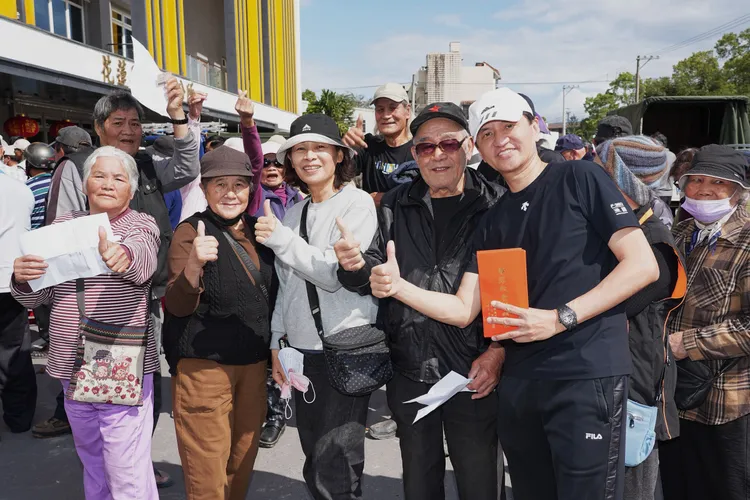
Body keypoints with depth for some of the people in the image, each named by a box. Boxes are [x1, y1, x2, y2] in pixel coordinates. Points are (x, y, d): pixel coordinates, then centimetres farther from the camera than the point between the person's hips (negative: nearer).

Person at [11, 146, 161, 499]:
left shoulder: (141, 226, -3)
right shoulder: (64, 225, 9)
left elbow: (144, 261, -27)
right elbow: (36, 298, 10)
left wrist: (124, 256, -51)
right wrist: (22, 279, -14)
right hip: (73, 369, 5)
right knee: (92, 467, 21)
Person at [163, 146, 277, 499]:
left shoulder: (257, 231, 6)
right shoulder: (191, 232, -11)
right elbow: (177, 306, -19)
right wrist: (194, 263, -36)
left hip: (253, 364, 6)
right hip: (204, 367, -5)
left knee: (242, 462, 15)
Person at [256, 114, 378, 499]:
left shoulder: (357, 203, -6)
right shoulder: (294, 212, 12)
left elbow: (336, 275, -16)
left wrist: (280, 239, -19)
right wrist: (277, 340, 12)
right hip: (302, 351, 6)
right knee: (315, 468, 15)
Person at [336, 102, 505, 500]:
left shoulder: (494, 205, -4)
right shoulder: (396, 206, 7)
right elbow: (376, 275, 6)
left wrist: (498, 352, -13)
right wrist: (357, 267, -17)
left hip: (474, 371, -3)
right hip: (409, 369, 3)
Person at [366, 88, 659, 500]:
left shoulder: (579, 179, -2)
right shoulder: (492, 222, 13)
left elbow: (643, 265, -10)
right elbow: (464, 310, 7)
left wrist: (560, 318, -16)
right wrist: (398, 287, -8)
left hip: (587, 375, -5)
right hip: (518, 381, 6)